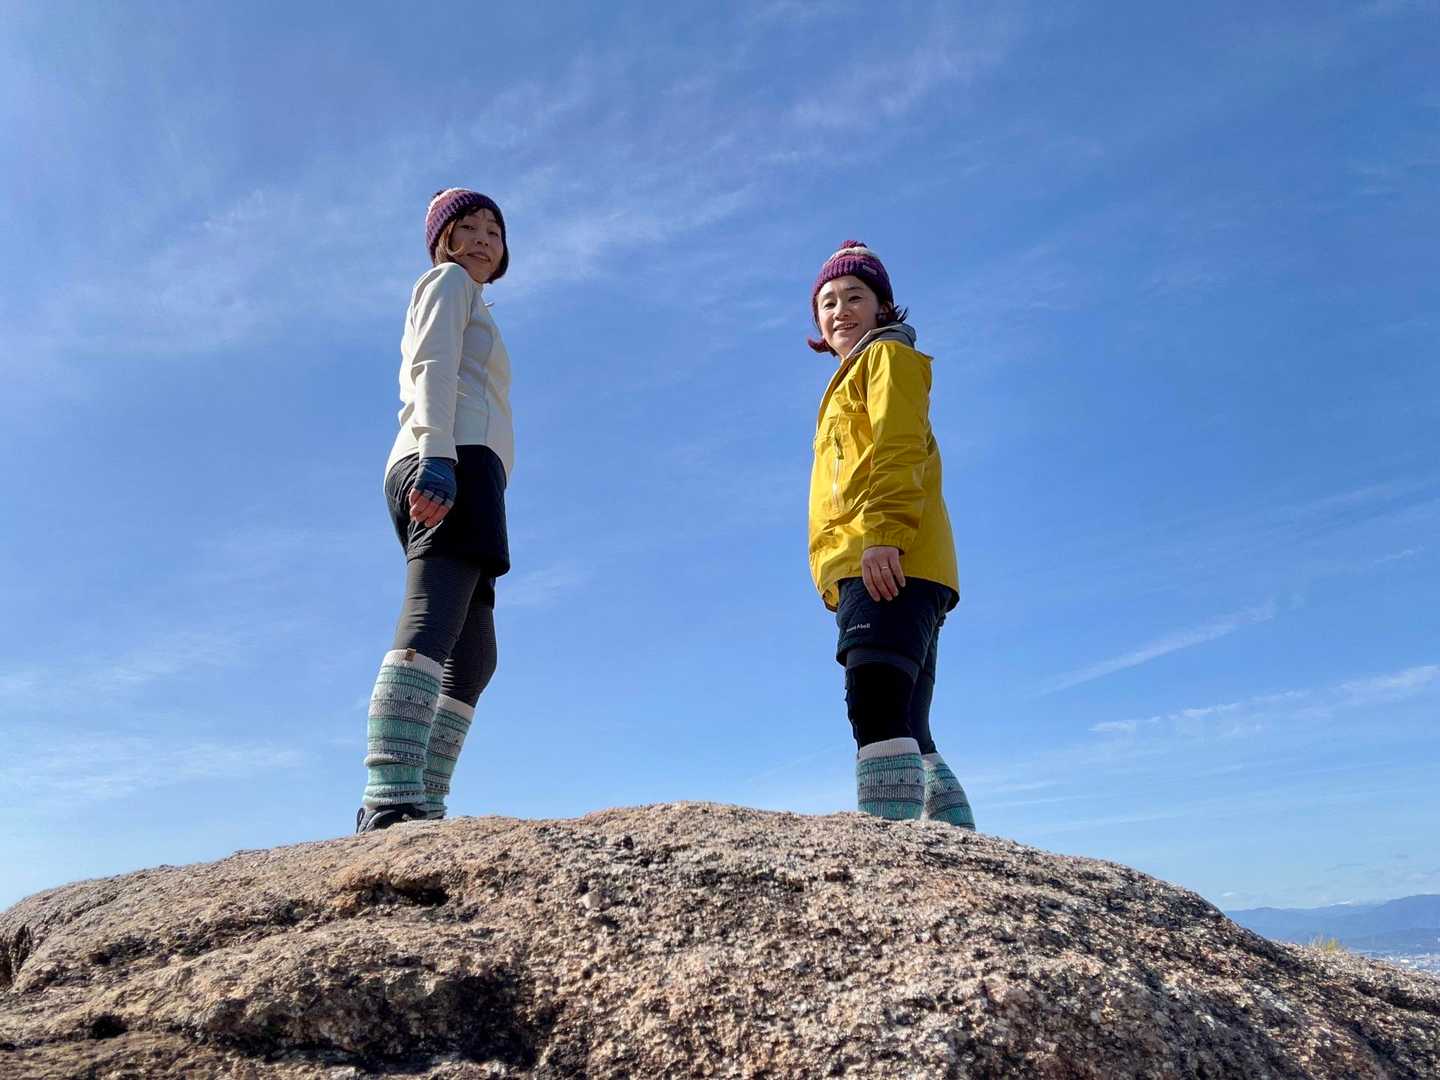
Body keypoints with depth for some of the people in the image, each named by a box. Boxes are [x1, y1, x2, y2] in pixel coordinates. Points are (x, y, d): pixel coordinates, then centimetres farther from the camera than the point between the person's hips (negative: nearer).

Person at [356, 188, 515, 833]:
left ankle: (424, 810, 0)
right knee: (431, 623, -27)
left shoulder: (466, 298, 40)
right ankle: (390, 803, -39)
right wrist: (436, 454, -22)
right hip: (458, 461, -10)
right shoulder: (448, 280, 14)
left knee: (473, 659, 4)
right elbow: (434, 367, -6)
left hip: (442, 471, 10)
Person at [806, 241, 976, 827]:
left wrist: (884, 534, -23)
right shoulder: (851, 384, 35)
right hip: (863, 572, 10)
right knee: (905, 731, 6)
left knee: (877, 710, -23)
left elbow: (900, 448, -8)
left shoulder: (888, 354, 10)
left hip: (886, 564, -10)